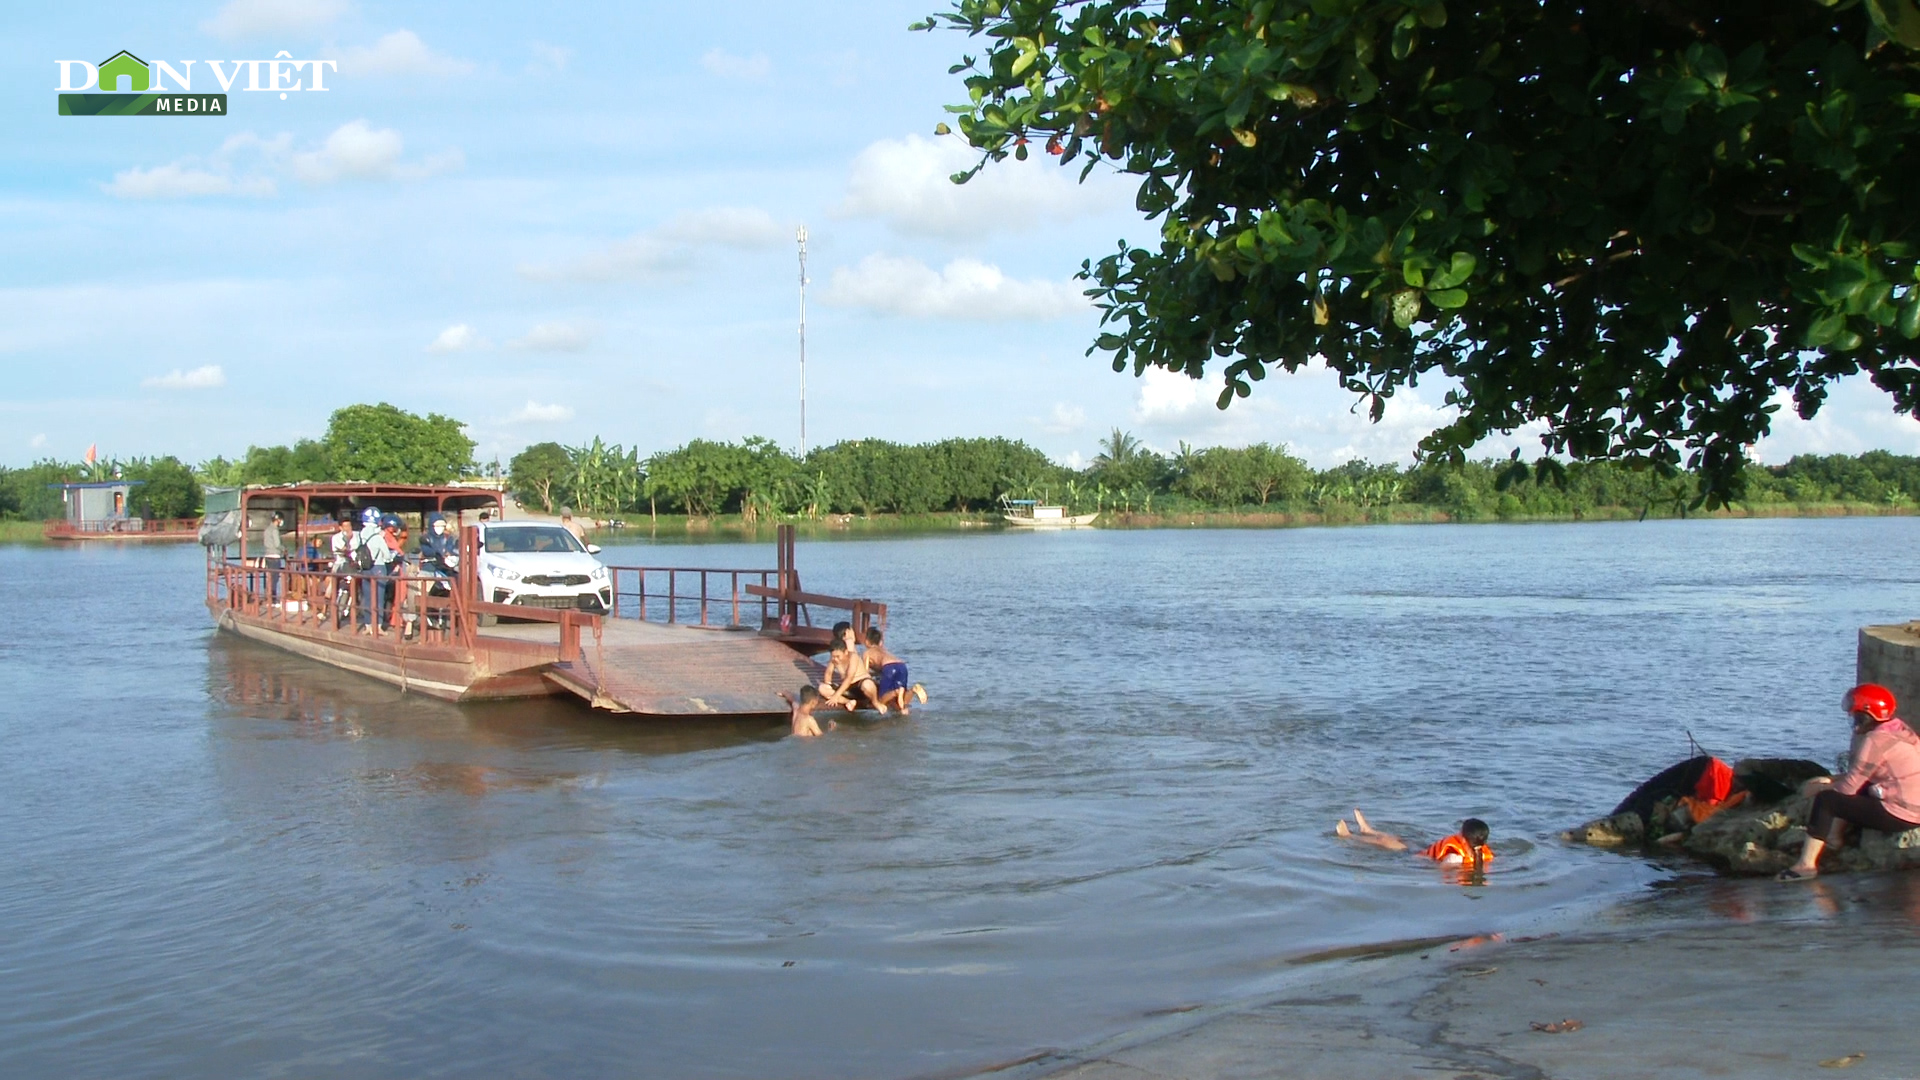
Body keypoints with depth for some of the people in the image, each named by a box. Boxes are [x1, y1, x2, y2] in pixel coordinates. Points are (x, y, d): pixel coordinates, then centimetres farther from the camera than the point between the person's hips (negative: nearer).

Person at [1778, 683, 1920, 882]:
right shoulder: (1898, 728, 9)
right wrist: (1830, 782, 13)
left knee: (1825, 799, -10)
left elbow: (1849, 786, -15)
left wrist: (1819, 788, 1)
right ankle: (1834, 837, 21)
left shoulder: (1876, 740, -19)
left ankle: (1805, 864, -10)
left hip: (1900, 815, -10)